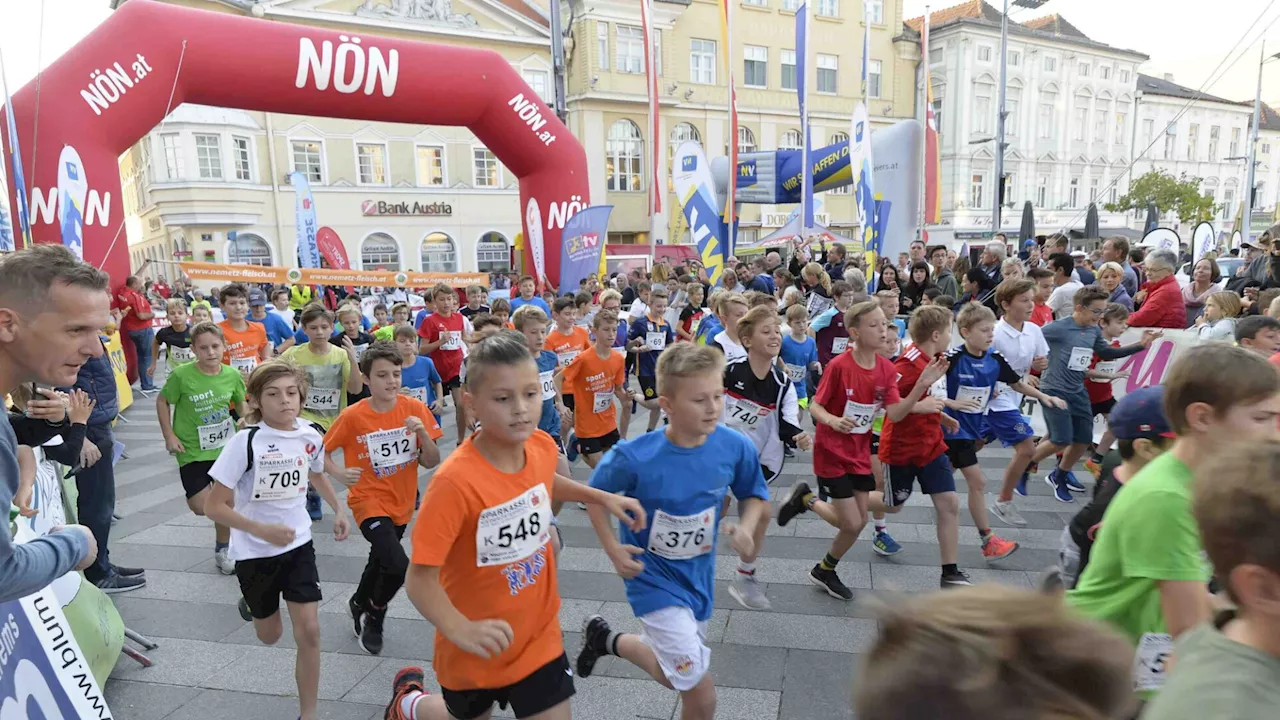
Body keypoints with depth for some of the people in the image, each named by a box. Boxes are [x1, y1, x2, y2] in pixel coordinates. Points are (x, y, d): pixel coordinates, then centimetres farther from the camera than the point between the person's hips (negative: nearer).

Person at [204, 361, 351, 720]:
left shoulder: (310, 436, -8)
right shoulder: (245, 441, -21)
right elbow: (214, 507, -19)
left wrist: (339, 510, 11)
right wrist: (261, 530, -31)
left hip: (298, 545, 2)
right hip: (255, 551, -2)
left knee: (309, 632, -6)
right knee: (270, 636, 18)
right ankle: (253, 599, 54)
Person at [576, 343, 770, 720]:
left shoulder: (735, 447, -17)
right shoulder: (635, 457, -25)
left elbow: (755, 496, 1)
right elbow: (594, 495, -6)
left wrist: (746, 528, -18)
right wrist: (613, 550, -13)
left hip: (698, 574, 5)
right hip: (653, 575, -4)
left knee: (684, 674, 15)